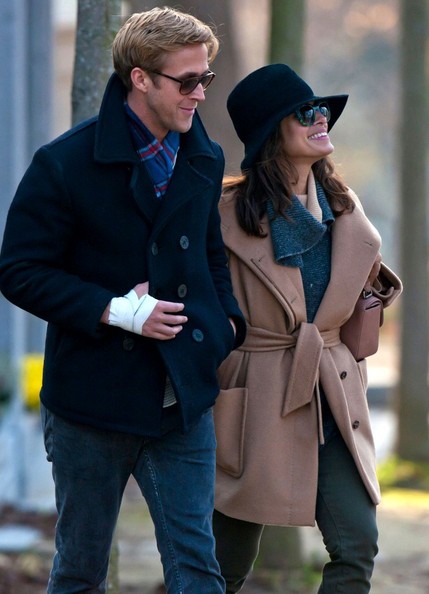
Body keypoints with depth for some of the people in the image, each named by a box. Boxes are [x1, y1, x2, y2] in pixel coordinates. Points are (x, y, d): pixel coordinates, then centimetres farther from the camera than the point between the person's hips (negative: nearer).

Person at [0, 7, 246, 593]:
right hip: (92, 400, -3)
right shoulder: (65, 164, -10)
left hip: (182, 401, 4)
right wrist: (113, 311, -18)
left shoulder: (204, 160, 7)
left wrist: (226, 318, 5)